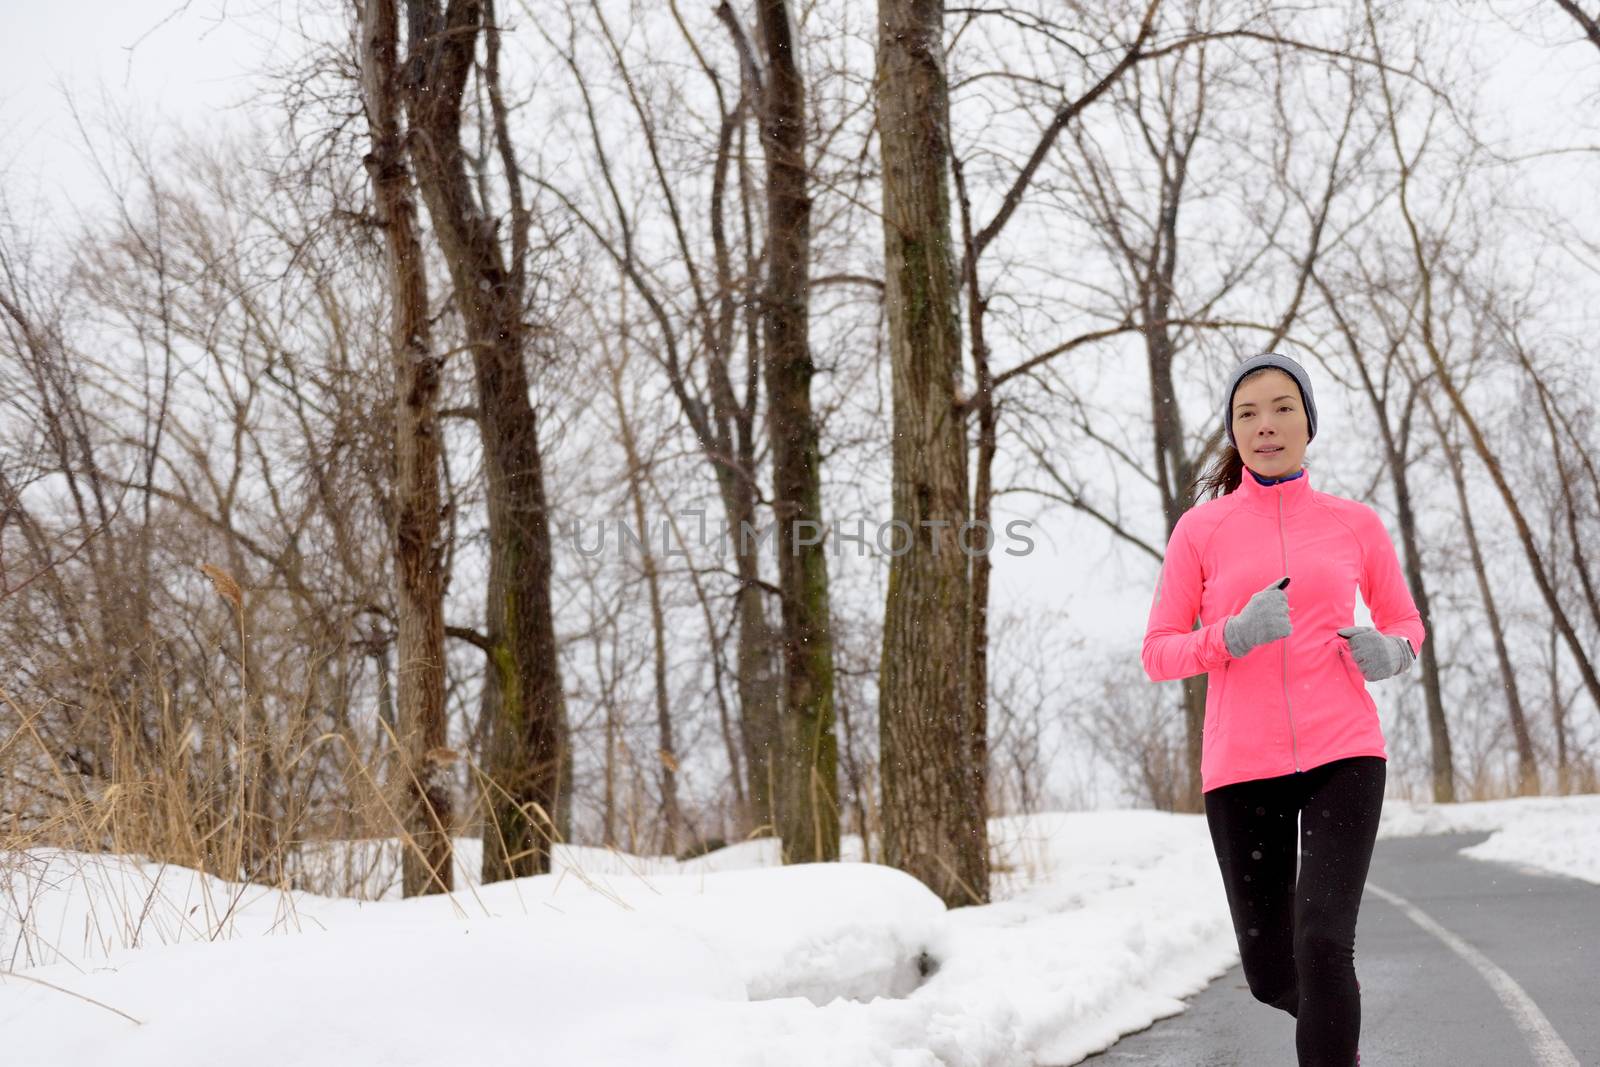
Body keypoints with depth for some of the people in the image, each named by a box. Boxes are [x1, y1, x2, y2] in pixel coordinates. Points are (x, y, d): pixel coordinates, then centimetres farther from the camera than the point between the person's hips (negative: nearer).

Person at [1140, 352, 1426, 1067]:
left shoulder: (1354, 523, 7)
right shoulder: (1200, 530, 4)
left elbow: (1404, 623, 20)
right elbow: (1158, 654, 2)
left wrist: (1390, 652, -4)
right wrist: (1234, 636, -17)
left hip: (1342, 754, -1)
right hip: (1241, 767, 1)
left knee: (1323, 947, -20)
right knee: (1270, 976, 8)